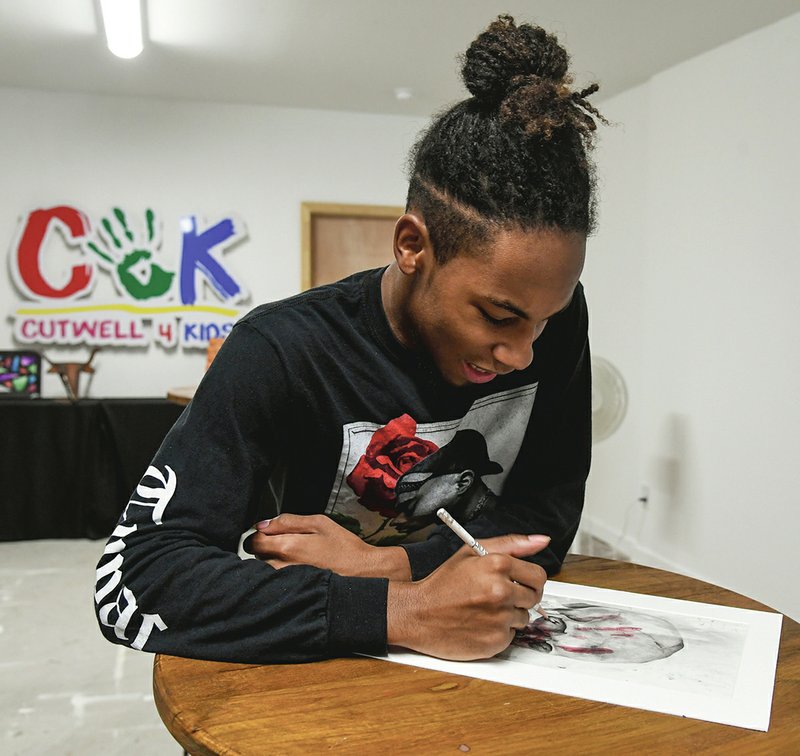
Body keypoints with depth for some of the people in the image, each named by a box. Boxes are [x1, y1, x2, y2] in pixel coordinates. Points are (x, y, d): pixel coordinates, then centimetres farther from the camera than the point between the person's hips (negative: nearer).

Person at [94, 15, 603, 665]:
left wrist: (381, 563, -21)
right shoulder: (280, 354, -21)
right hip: (323, 673, -1)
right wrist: (399, 611, -36)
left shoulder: (554, 318, -10)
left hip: (489, 658, 2)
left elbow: (548, 514, -6)